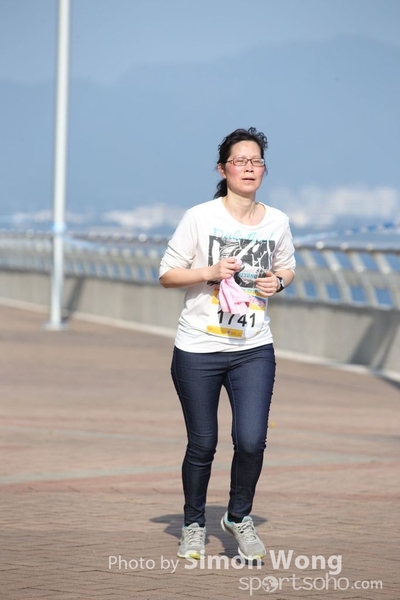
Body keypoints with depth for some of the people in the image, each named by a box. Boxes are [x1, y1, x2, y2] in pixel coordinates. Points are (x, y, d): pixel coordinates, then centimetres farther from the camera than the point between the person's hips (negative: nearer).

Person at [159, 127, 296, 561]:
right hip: (198, 350, -2)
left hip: (254, 350, 2)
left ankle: (239, 517, 16)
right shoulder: (200, 218, -7)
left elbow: (287, 267, 20)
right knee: (202, 445, 5)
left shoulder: (276, 222, 3)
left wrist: (278, 281, -3)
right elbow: (167, 274, -3)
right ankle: (194, 525, 27)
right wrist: (210, 273, -18)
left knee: (251, 440, -10)